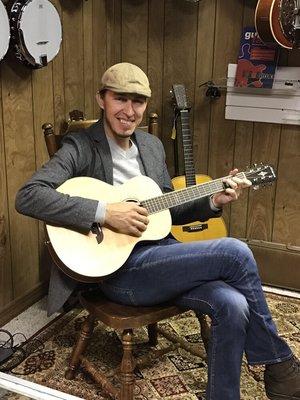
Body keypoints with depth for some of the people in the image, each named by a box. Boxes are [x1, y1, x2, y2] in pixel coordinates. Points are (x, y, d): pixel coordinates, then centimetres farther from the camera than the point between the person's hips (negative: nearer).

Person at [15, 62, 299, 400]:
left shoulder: (152, 145, 16)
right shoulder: (81, 147, -5)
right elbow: (27, 197, -19)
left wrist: (213, 202, 4)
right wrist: (105, 211, -25)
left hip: (162, 252, 7)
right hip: (119, 268, -6)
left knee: (232, 305, -21)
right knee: (236, 253, -20)